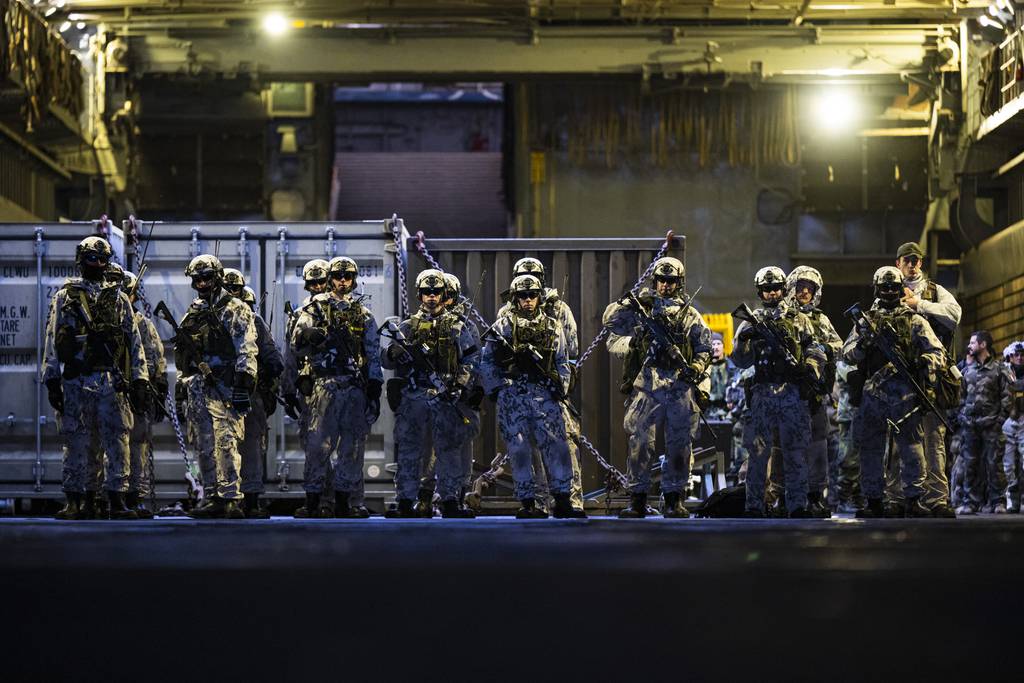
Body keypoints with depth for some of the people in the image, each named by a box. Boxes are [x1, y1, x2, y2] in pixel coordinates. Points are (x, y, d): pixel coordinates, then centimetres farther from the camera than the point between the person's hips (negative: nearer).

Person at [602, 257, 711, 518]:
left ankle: (674, 499, 8)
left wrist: (697, 367, -5)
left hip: (681, 387, 1)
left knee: (679, 445, 2)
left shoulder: (690, 315, 15)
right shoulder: (641, 309, 12)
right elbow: (611, 320, 2)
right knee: (640, 442, -6)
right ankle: (637, 499, -2)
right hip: (647, 385, -1)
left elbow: (705, 347, 14)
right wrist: (630, 303, -10)